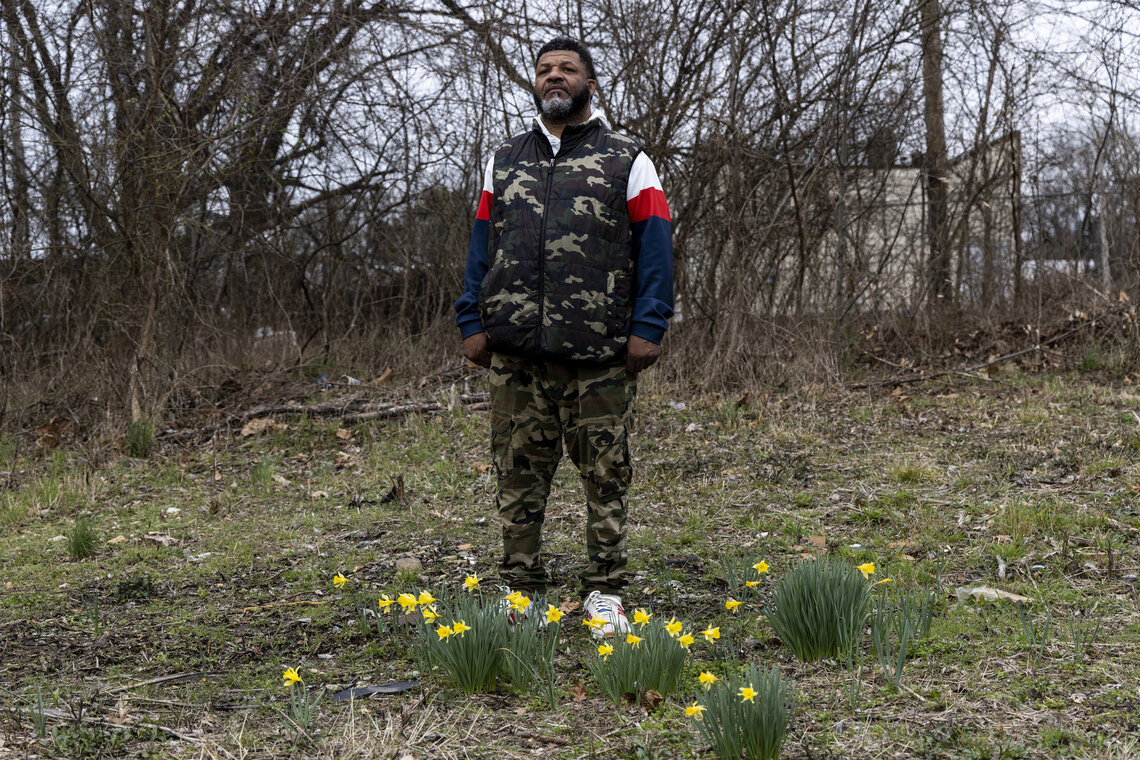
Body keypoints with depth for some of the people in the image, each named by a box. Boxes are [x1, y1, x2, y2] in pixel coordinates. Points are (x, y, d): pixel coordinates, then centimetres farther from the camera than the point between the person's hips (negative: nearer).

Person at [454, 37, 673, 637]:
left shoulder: (627, 162, 8)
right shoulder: (504, 163, 18)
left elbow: (655, 248, 2)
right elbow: (482, 247, 16)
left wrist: (647, 328, -9)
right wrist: (473, 323, 5)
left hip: (600, 355, -3)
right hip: (516, 351, 3)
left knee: (605, 474, 2)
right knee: (519, 472, 5)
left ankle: (604, 593, 12)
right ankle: (520, 589, 15)